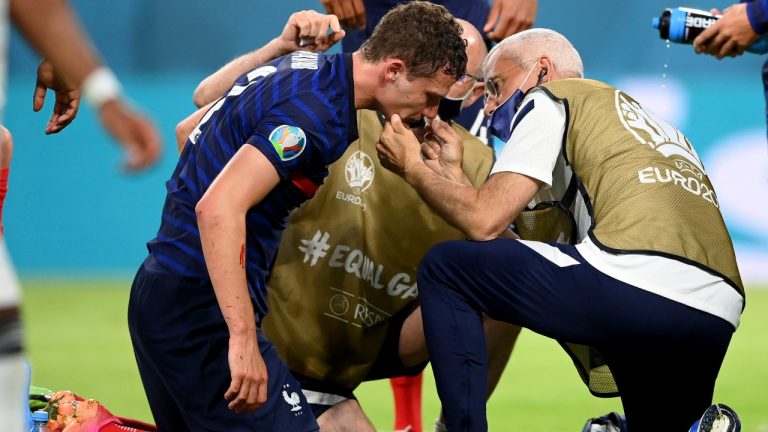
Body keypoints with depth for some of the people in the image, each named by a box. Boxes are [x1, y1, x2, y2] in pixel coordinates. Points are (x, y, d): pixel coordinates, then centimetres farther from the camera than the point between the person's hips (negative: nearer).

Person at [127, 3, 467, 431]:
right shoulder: (318, 113, -19)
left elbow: (188, 129, 23)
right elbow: (219, 207, -30)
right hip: (201, 306, -10)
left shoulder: (306, 67, 10)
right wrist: (242, 338, -32)